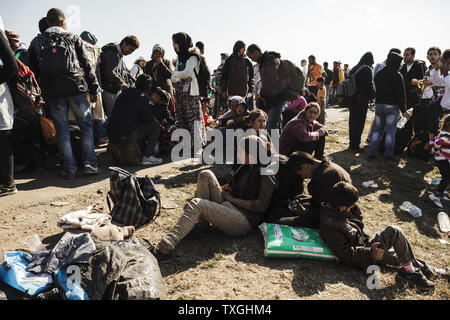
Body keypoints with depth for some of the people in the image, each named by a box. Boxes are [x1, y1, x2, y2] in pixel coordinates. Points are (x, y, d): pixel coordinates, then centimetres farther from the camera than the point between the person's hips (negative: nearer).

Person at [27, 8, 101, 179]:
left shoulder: (36, 42, 11)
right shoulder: (73, 38, 6)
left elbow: (33, 70, 11)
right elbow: (87, 65, 2)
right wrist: (93, 89, 5)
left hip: (53, 93, 2)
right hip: (76, 88, -1)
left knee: (62, 130, 7)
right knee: (86, 126, 7)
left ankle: (70, 168, 8)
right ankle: (90, 163, 2)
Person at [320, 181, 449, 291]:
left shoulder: (333, 211, 2)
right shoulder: (329, 226, -28)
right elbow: (345, 253, -25)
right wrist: (369, 253, -28)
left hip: (365, 245, 10)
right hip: (362, 260, -10)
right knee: (394, 231, -18)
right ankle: (410, 271, -5)